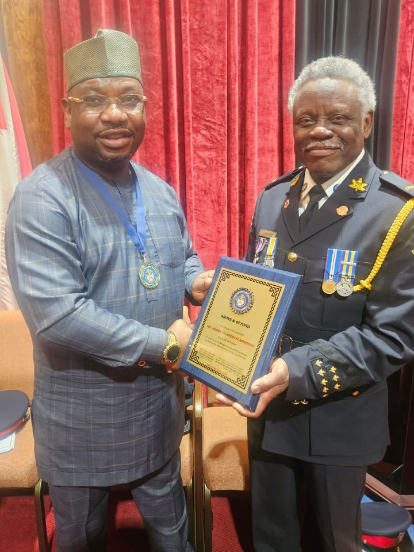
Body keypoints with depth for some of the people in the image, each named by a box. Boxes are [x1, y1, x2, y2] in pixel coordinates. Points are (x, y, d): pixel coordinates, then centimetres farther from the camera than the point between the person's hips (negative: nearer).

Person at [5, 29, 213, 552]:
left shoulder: (160, 192, 2)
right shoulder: (42, 198, -20)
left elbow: (184, 258, 13)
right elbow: (53, 314, -27)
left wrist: (198, 282, -11)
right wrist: (163, 344, -23)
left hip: (160, 407, 5)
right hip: (81, 420, -5)